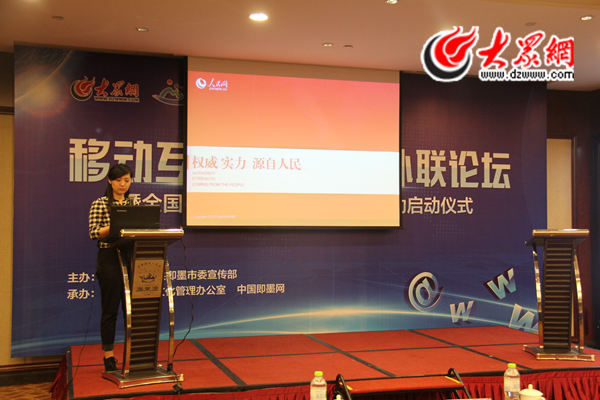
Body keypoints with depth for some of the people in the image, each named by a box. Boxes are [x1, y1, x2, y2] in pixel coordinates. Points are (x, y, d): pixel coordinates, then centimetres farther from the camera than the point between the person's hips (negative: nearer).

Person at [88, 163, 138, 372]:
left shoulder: (134, 204, 13)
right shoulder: (99, 204, -1)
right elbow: (93, 233, -10)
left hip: (131, 258, 4)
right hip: (109, 259, -4)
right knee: (110, 309, 2)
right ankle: (109, 356, 11)